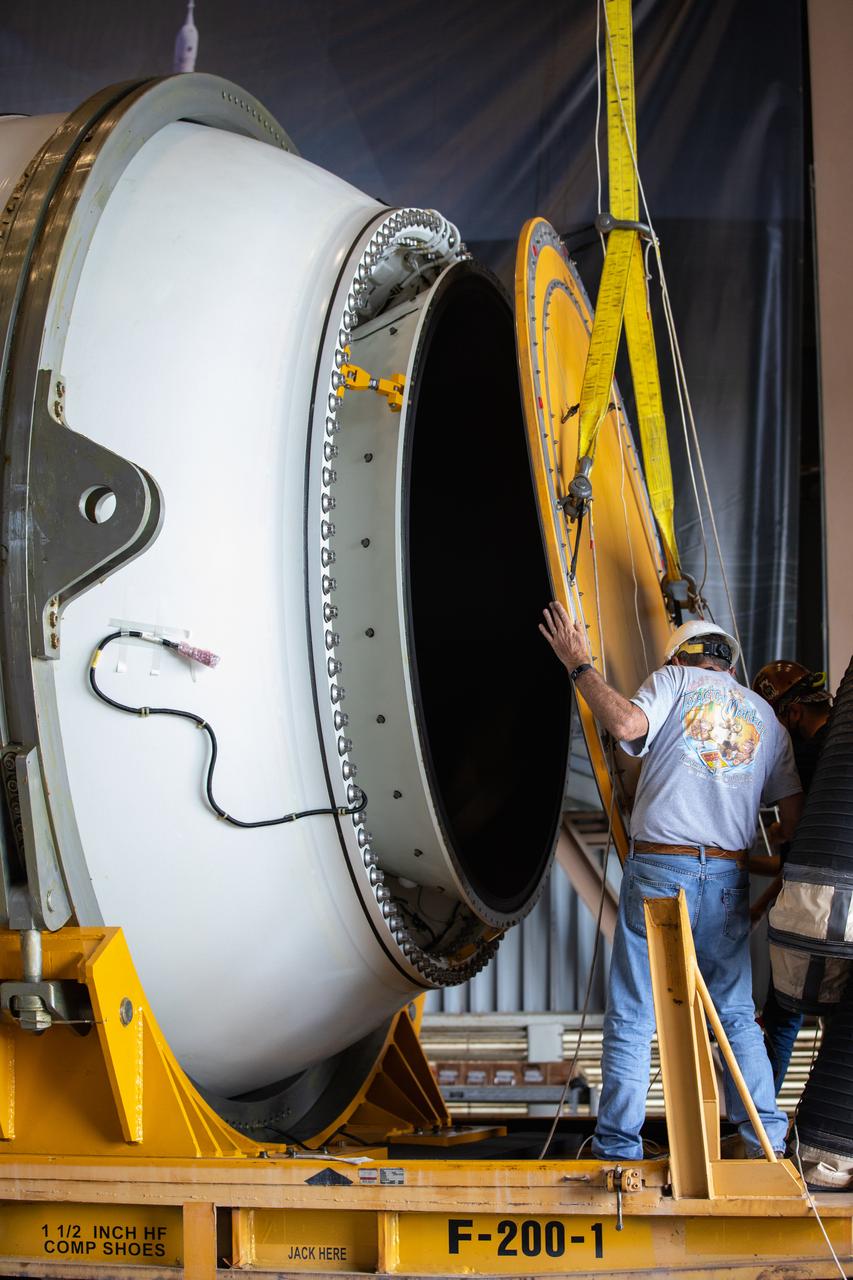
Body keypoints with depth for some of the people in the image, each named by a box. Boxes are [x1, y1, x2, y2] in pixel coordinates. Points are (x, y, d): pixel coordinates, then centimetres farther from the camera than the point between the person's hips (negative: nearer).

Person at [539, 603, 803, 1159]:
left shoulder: (674, 681, 6)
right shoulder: (765, 714, 17)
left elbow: (627, 724, -16)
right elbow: (795, 814, 9)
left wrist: (581, 666, -5)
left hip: (659, 869, -3)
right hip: (728, 880, 4)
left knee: (632, 1017, 2)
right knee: (737, 1014, 13)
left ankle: (619, 1149, 4)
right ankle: (767, 1142, 11)